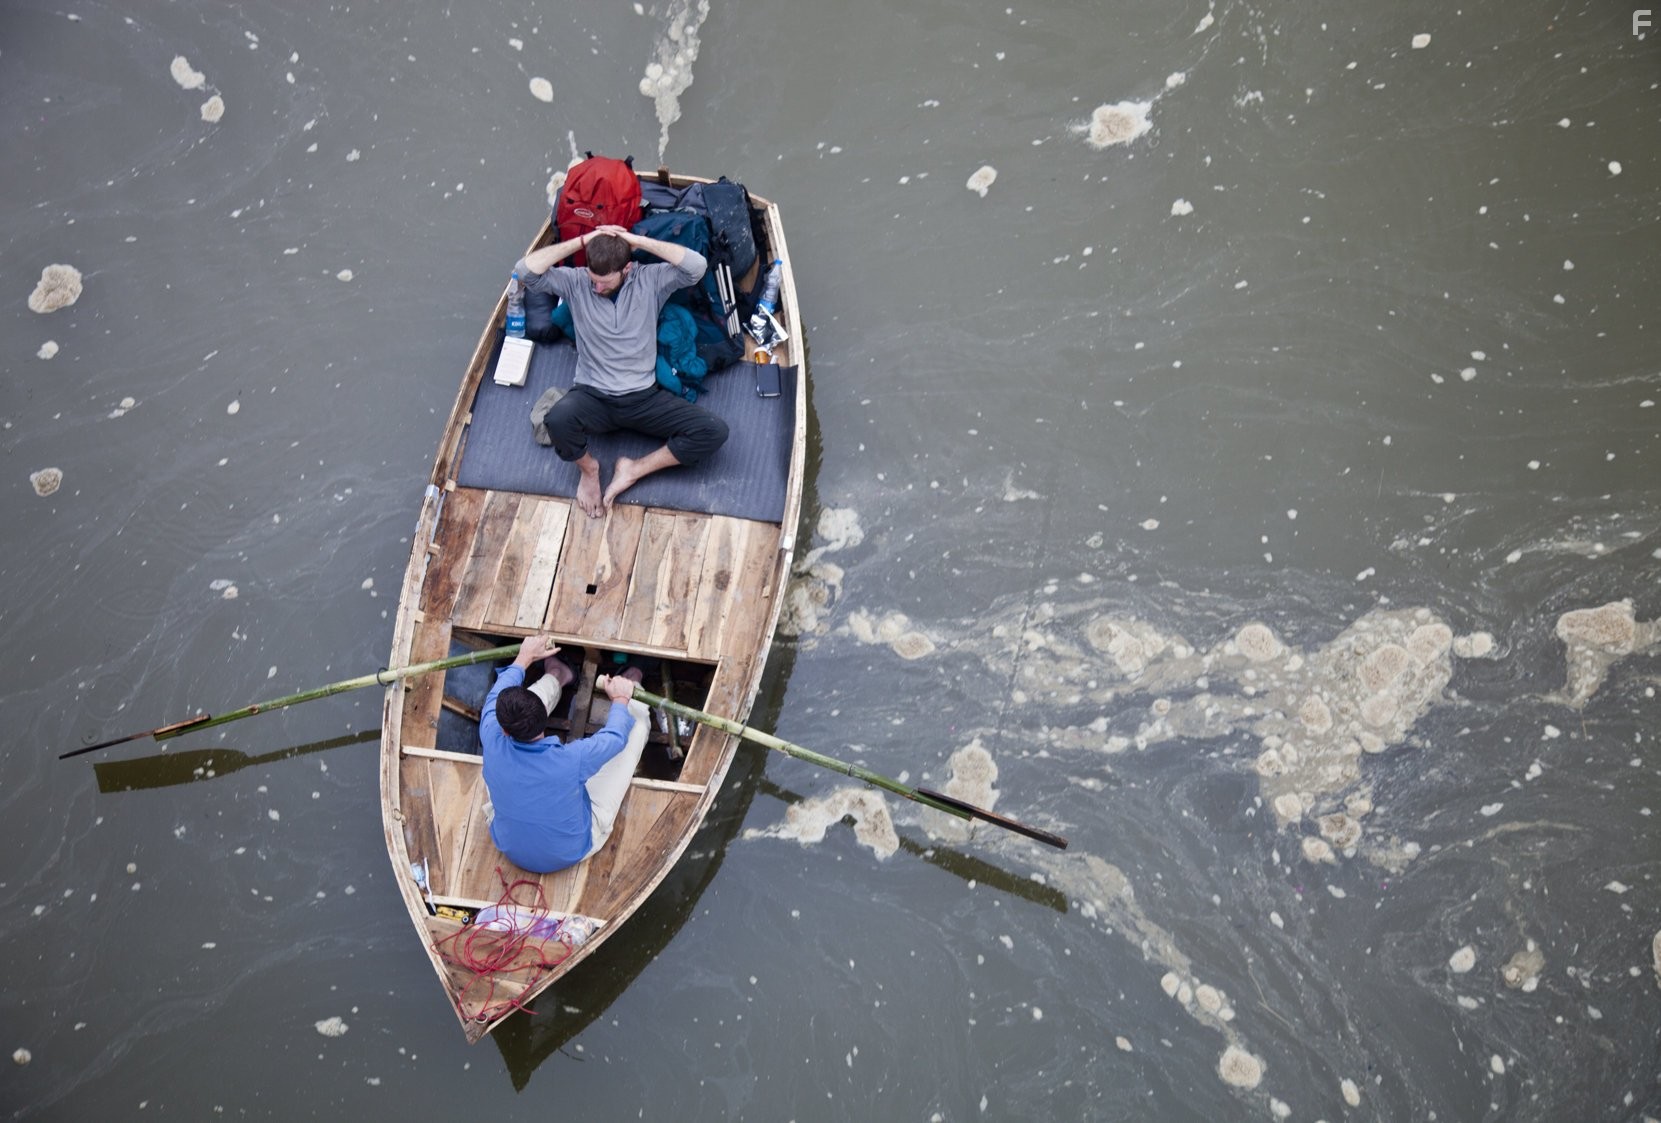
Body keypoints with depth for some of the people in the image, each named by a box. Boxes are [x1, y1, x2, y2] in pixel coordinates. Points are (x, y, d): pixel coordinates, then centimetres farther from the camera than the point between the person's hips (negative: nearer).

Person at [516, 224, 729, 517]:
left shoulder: (650, 279, -1)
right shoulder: (575, 281, 1)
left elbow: (697, 266, -18)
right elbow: (527, 270, -15)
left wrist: (638, 241, -16)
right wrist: (582, 241, -15)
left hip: (644, 397, 1)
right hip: (593, 396, -1)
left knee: (714, 431, -20)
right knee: (559, 419, -38)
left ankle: (633, 470, -5)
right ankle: (589, 468, -2)